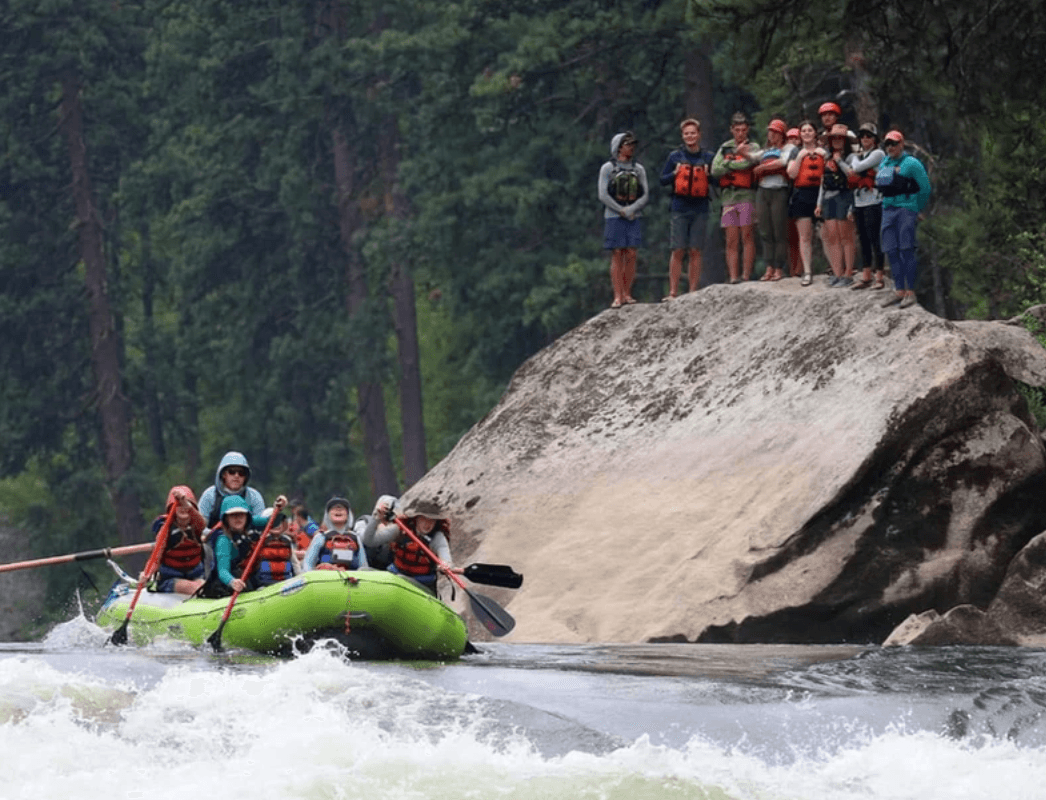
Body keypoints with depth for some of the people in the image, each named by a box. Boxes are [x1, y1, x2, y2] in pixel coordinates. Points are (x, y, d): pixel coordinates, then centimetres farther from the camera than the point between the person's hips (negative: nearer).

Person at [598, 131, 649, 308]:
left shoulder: (638, 169, 11)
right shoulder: (608, 168, 2)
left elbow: (645, 196, 6)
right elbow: (603, 195, -4)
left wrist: (631, 210, -10)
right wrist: (622, 211, -10)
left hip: (634, 218, 3)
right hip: (614, 218, -3)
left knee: (631, 255, -2)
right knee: (617, 256, -5)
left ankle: (627, 294, 4)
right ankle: (617, 297, -6)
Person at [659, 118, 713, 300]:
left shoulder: (708, 158, 9)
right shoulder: (675, 157, 7)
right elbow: (663, 180, 10)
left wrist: (708, 175, -8)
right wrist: (675, 173, -8)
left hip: (700, 210, 1)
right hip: (680, 208, -1)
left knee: (695, 252, 1)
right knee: (678, 251, -4)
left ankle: (693, 292, 5)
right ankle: (673, 292, -2)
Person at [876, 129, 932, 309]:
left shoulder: (911, 163, -5)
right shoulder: (883, 164, 15)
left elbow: (925, 188, -3)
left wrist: (918, 210, 0)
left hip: (906, 208, -7)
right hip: (888, 210, 7)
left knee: (906, 251, -8)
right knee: (891, 252, 4)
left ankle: (910, 292, -6)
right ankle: (899, 290, 10)